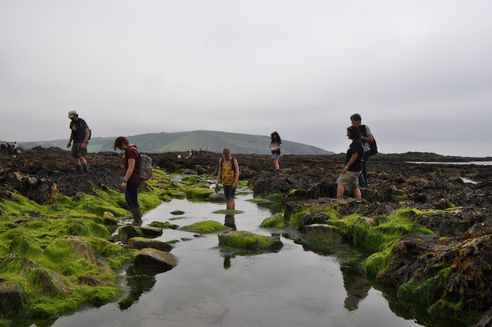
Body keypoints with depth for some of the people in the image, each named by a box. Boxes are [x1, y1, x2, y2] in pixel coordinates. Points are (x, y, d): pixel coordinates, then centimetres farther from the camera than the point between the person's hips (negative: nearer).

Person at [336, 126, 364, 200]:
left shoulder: (356, 143, -16)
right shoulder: (358, 142, 16)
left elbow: (355, 155, -23)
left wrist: (346, 167, -20)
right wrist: (346, 166, 20)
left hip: (352, 169, -10)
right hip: (356, 169, 10)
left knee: (340, 183, -8)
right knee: (355, 187, 13)